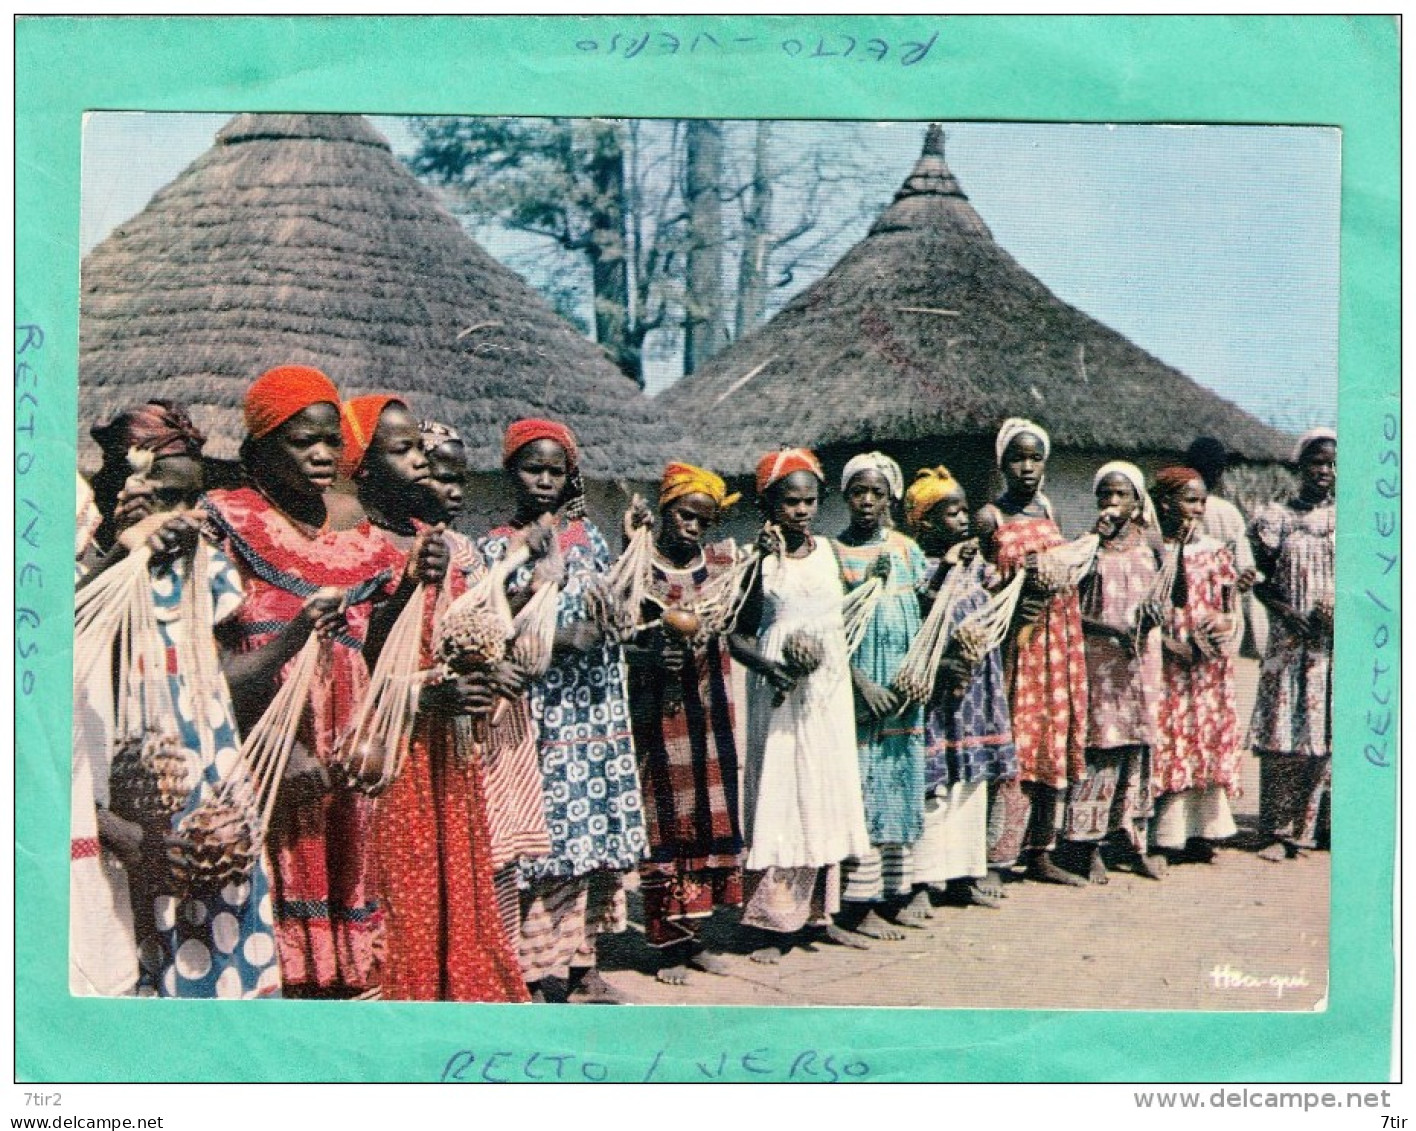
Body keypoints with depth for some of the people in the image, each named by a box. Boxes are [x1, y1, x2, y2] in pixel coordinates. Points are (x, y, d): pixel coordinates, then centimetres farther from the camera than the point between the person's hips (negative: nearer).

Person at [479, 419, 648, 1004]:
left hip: (598, 712, 5)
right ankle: (533, 976, 2)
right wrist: (560, 637, -18)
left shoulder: (586, 535, 12)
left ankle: (583, 967, 18)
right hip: (538, 715, -4)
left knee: (596, 837, 7)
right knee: (542, 841, -6)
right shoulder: (497, 547, 0)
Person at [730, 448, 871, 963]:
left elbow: (842, 619, 14)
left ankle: (820, 912, 18)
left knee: (828, 796, 8)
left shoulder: (828, 550, 8)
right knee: (778, 799, -5)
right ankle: (768, 925, -1)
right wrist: (766, 665, -22)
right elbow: (740, 634, -5)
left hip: (829, 689, 5)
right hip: (780, 695, -5)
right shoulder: (760, 559, -5)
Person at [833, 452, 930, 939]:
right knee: (863, 790, -5)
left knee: (902, 786, 8)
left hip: (903, 687, 5)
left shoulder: (905, 548, 9)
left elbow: (926, 614, 9)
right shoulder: (833, 552, -3)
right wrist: (861, 682, -16)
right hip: (858, 688, -4)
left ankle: (895, 891, 17)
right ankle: (859, 904, -1)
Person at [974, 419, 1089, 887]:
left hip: (1057, 642, 6)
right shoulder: (990, 518, -4)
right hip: (1013, 643, -6)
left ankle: (1040, 853, 17)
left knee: (1054, 747, 8)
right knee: (1012, 748, -9)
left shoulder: (1047, 510, 12)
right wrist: (1016, 598, -19)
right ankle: (994, 861, -4)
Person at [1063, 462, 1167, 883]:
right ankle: (1090, 846, 0)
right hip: (1099, 656, -3)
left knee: (1139, 745, 5)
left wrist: (1152, 612, -8)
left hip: (1143, 655, 3)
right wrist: (1110, 628, -18)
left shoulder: (1149, 543, 8)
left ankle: (1137, 841, 14)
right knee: (1100, 746, -5)